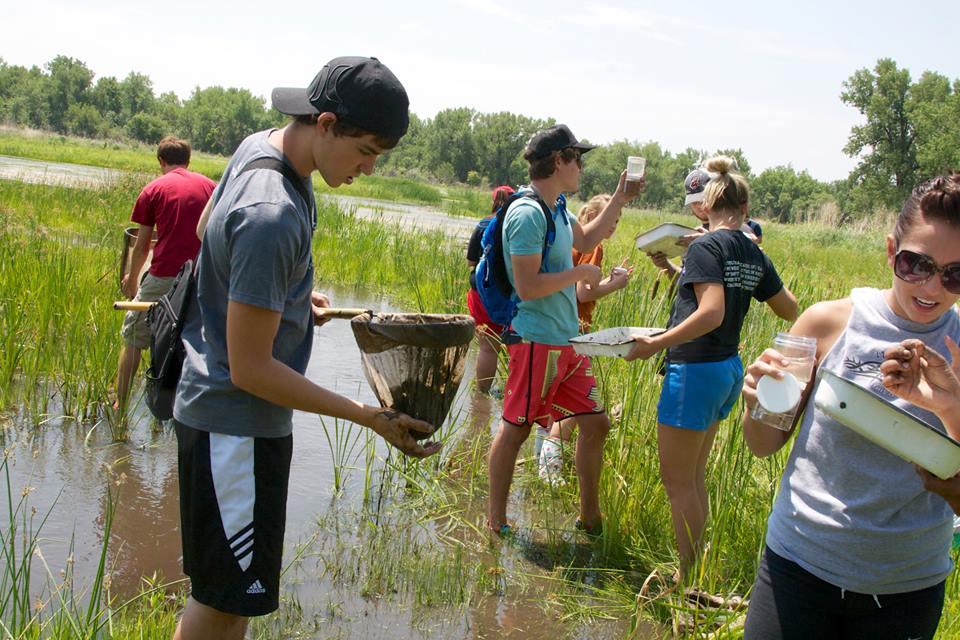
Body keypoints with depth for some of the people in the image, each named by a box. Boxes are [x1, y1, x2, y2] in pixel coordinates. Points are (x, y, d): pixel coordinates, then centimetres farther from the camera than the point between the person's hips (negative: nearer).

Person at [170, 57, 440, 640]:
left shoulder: (259, 146, 2)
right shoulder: (272, 217, -28)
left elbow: (216, 225, 23)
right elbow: (250, 368, -24)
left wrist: (292, 298, 14)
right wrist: (370, 416, -20)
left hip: (227, 413, 10)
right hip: (238, 425, -10)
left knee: (232, 592, 19)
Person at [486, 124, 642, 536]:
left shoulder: (557, 207, 11)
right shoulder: (527, 213, -19)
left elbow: (585, 240, 31)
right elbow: (527, 287, -24)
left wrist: (620, 199, 25)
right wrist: (580, 273, -13)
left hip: (567, 340, 9)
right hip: (536, 342, -9)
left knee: (595, 424, 13)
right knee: (516, 429, 3)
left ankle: (590, 517, 26)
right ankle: (496, 523, 16)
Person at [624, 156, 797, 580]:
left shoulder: (705, 247, -16)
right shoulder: (755, 256, 7)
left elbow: (711, 313, -28)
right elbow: (790, 310, 19)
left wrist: (656, 344, -26)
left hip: (694, 370, -8)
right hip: (729, 370, 8)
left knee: (677, 481, 2)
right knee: (694, 477, 18)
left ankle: (688, 580, 8)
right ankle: (696, 569, 26)